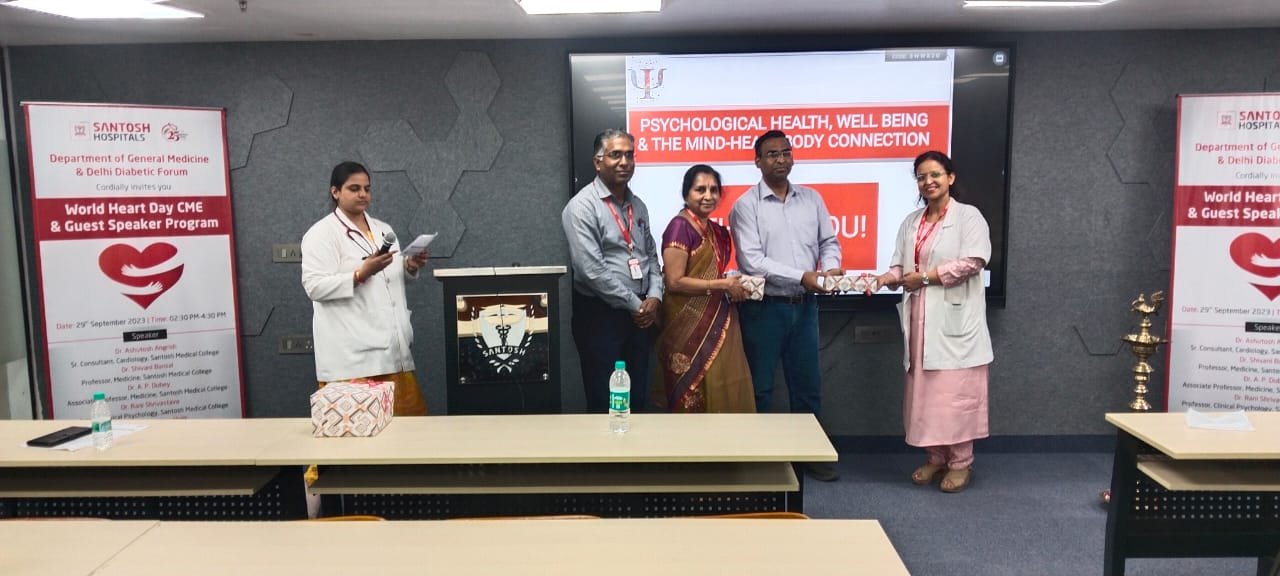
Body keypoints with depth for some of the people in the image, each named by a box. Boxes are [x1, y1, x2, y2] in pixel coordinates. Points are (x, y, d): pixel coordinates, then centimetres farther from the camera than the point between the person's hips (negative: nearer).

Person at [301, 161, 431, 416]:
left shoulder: (382, 229, 17)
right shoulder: (321, 233, -5)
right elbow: (315, 287, -13)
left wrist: (410, 266, 3)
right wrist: (362, 274, -23)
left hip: (390, 342, 7)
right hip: (351, 351, -7)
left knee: (404, 414, 7)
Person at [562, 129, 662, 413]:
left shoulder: (637, 205, 11)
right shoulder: (582, 207, -12)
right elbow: (592, 270, -19)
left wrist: (654, 297, -1)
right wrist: (635, 305, -13)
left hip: (641, 314, 7)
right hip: (600, 315, -6)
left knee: (638, 397, 14)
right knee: (604, 400, 3)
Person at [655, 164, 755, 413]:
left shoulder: (715, 229, 13)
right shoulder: (680, 227, -12)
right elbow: (674, 282, -18)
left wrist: (734, 285, 7)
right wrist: (723, 285, -15)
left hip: (717, 322, 8)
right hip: (691, 325, -8)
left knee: (724, 392, 9)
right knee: (695, 399, 0)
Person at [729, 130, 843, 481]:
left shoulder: (811, 199, 8)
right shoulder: (746, 205, -7)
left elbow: (829, 241, 11)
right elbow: (751, 261, -16)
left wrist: (831, 267, -11)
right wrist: (801, 277, -21)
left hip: (804, 306, 4)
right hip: (765, 307, -4)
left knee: (807, 384, 13)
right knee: (760, 387, 7)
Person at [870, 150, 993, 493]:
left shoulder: (968, 216, -2)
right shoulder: (911, 223, 16)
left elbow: (972, 262, -14)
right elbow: (900, 265, 11)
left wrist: (925, 276, -13)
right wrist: (887, 278, -10)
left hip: (954, 318, -6)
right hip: (920, 320, 6)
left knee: (955, 391, -3)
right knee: (925, 391, 9)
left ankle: (961, 462, 10)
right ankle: (936, 457, 21)